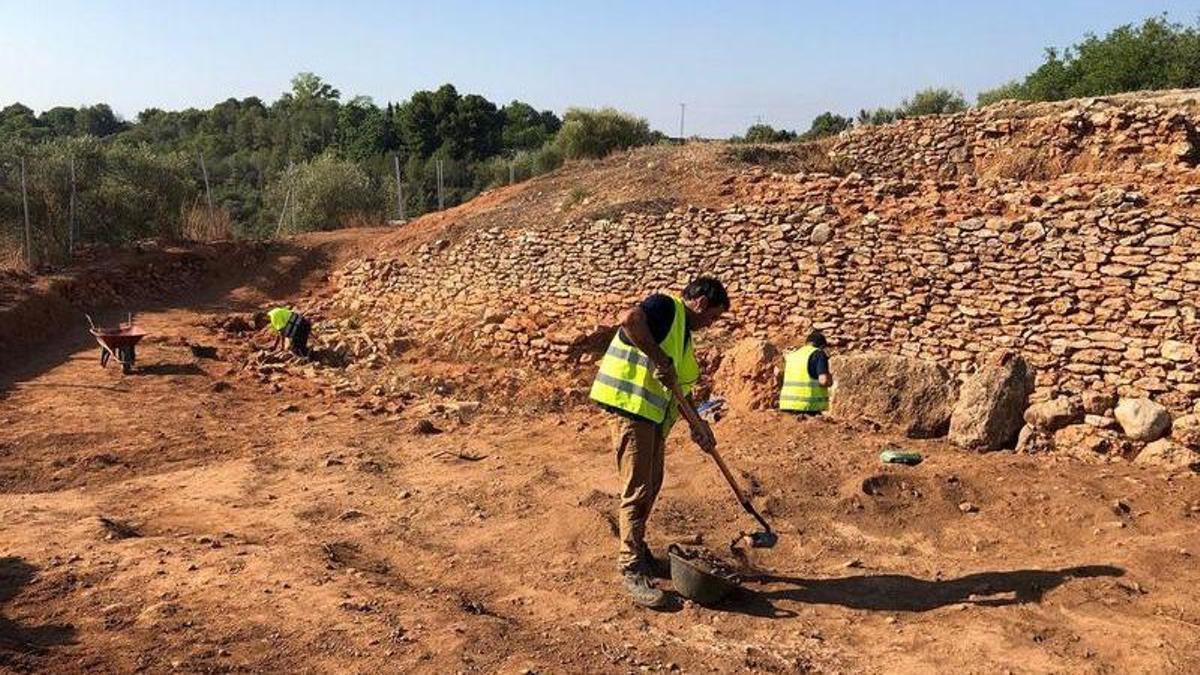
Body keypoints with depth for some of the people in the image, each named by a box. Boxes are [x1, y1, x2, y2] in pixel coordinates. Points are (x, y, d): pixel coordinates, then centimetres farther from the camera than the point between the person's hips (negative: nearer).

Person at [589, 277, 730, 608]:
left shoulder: (684, 333, 21)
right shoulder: (666, 306, -7)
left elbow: (679, 387, 24)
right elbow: (630, 319, -30)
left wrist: (697, 423, 13)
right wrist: (660, 359, -25)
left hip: (655, 415, 10)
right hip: (631, 405, -10)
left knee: (651, 487, 17)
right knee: (637, 490, -8)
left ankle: (638, 552, 31)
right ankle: (632, 570, -2)